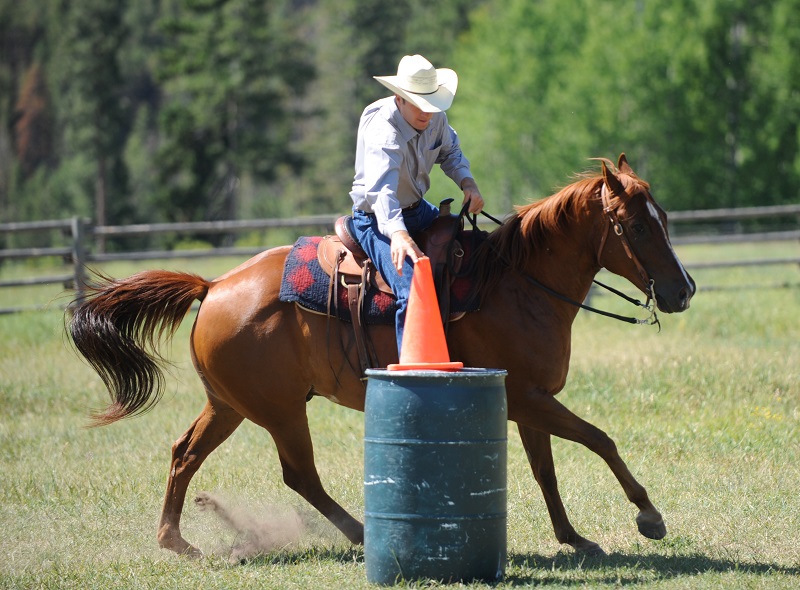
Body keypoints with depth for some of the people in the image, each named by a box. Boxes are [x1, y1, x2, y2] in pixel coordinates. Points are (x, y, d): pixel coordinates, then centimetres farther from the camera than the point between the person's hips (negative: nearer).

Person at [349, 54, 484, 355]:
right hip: (378, 220, -9)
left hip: (417, 209, 9)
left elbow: (450, 150, 15)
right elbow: (381, 188, -50)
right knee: (412, 292, -28)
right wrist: (397, 233, -67)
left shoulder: (435, 118, -8)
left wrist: (467, 181, -6)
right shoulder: (383, 133, -33)